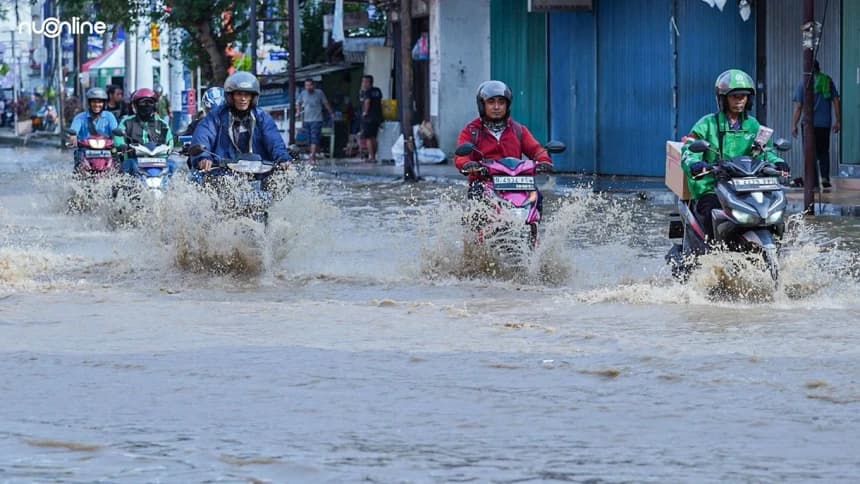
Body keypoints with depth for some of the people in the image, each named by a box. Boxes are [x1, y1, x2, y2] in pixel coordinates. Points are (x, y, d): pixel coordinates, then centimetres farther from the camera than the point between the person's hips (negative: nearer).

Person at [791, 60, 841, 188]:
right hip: (825, 123, 3)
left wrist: (794, 125, -2)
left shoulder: (803, 84, -2)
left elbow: (798, 107, -6)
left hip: (810, 124, -3)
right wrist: (837, 121, 12)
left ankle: (814, 181, 0)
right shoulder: (828, 81, 6)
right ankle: (825, 177, 0)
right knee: (824, 152, 15)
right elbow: (836, 102, 6)